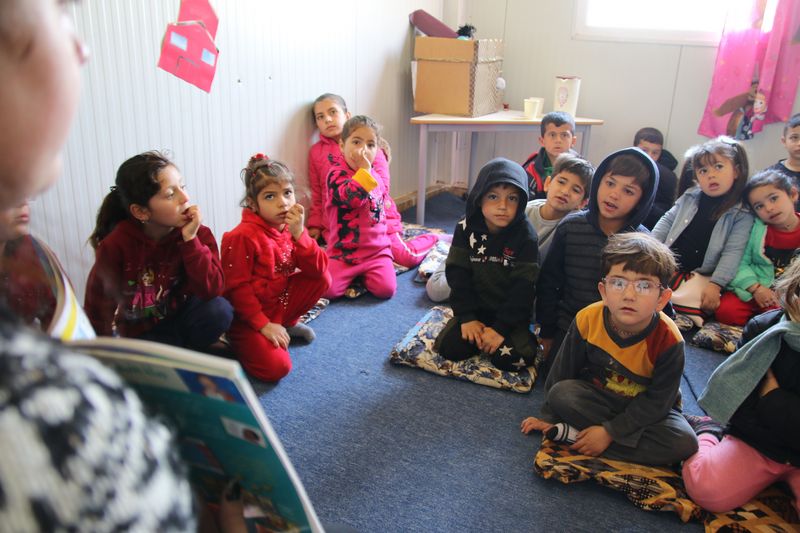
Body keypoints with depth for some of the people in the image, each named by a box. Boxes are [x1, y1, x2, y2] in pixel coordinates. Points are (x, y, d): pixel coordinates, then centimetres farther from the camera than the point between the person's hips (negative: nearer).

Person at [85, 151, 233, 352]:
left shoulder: (197, 233, -13)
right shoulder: (115, 245, -17)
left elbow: (212, 290, -25)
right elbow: (99, 309, -7)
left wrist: (190, 239, -30)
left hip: (178, 318, 2)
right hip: (138, 333, -2)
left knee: (220, 310, -27)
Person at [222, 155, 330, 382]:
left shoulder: (291, 227, -2)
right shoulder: (242, 237, -22)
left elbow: (318, 270, -13)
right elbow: (237, 287, -18)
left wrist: (299, 234, -26)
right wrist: (264, 325, -19)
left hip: (281, 300, 6)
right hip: (248, 315, -6)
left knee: (323, 279, -10)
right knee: (276, 367, -23)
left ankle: (287, 323, 8)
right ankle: (239, 340, 7)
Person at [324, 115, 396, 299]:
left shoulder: (376, 177, 12)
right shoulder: (337, 173, -10)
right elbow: (351, 199, -29)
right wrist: (364, 170, -23)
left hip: (377, 250, 4)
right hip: (343, 250, -4)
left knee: (386, 289, -18)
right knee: (327, 289, -21)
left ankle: (364, 275, 15)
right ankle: (352, 275, 12)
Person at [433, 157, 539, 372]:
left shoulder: (525, 236, -16)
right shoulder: (466, 228, -8)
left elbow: (523, 288, -16)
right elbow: (458, 274, -7)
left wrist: (500, 328, -20)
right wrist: (467, 317, -13)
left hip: (511, 313, -2)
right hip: (476, 308, 3)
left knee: (510, 359, -23)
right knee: (448, 347, -15)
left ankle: (525, 337, 9)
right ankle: (480, 333, 11)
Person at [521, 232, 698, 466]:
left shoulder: (669, 341, -26)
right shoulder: (587, 320, -20)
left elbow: (657, 402, -19)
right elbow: (562, 373, -6)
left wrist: (609, 432, -24)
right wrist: (549, 417, 1)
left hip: (647, 409, 0)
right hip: (597, 398, 0)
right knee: (560, 394, -26)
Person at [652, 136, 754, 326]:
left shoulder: (742, 215, -3)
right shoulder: (690, 198, 10)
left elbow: (733, 253, -9)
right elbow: (667, 221, 15)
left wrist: (715, 285, -19)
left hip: (700, 276, -4)